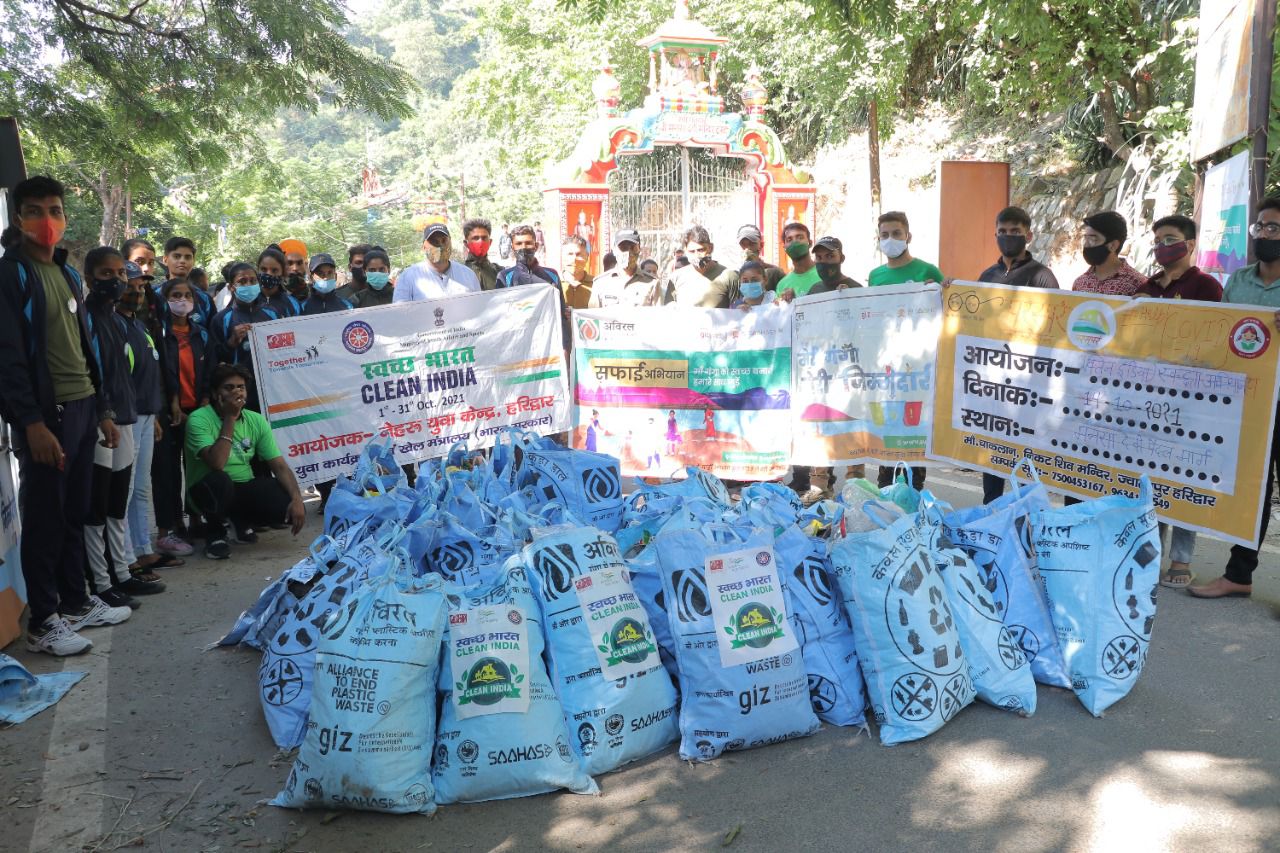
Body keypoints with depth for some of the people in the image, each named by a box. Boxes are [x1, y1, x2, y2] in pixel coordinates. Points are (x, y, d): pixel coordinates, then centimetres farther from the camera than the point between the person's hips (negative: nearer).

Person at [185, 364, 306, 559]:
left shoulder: (256, 421, -1)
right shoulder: (199, 419, -16)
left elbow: (279, 466, -5)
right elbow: (216, 464, -31)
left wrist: (297, 499, -21)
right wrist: (230, 418, -26)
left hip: (245, 488, 4)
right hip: (209, 490, -4)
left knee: (291, 508, -21)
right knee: (219, 481, -39)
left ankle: (242, 520, 13)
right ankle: (215, 531, -5)